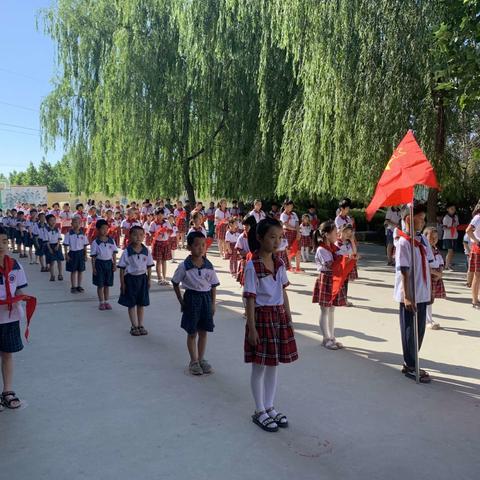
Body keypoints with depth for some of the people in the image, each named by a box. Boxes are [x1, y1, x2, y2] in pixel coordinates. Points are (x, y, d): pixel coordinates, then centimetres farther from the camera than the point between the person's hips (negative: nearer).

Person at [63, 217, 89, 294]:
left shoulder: (83, 234, 1)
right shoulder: (69, 234, -7)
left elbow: (85, 245, 6)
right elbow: (66, 245, -5)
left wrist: (85, 254, 3)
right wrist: (66, 255, -9)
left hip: (81, 253, 3)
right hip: (72, 253, -3)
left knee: (80, 270, 9)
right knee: (73, 271, 4)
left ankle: (79, 286, 21)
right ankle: (73, 287, 14)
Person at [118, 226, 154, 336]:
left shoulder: (146, 251, -3)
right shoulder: (127, 252, -11)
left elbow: (149, 267, 4)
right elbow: (122, 268, -7)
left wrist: (149, 280, 3)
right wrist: (122, 283, -7)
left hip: (142, 278, 2)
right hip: (130, 278, -2)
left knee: (141, 303, 11)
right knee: (131, 304, 6)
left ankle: (140, 325, 23)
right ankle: (134, 326, 18)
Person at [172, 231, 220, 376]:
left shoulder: (209, 266, -2)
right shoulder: (184, 266, -10)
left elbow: (213, 285, 5)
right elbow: (175, 283, 1)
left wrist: (213, 304, 3)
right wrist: (181, 301, 0)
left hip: (206, 298, 3)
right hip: (191, 297, -3)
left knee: (203, 331, 11)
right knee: (192, 332, 7)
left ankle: (201, 359, 25)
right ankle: (194, 361, 19)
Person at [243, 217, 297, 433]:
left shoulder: (279, 263, 4)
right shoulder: (252, 266, -15)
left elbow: (283, 293, 10)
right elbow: (250, 299, -14)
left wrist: (289, 319, 10)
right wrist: (252, 328, -14)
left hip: (279, 316, 6)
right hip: (262, 317, -6)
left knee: (273, 364, 15)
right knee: (259, 366, 6)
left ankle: (269, 407, 30)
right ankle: (259, 412, 21)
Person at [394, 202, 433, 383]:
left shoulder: (423, 240, 8)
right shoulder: (404, 242, -15)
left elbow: (428, 267, 12)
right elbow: (404, 272, -18)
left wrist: (430, 291, 13)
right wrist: (407, 296, -20)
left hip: (422, 294, 7)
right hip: (410, 296, -7)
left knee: (419, 330, 14)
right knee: (410, 331, 4)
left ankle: (411, 363, 28)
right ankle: (410, 367, 17)